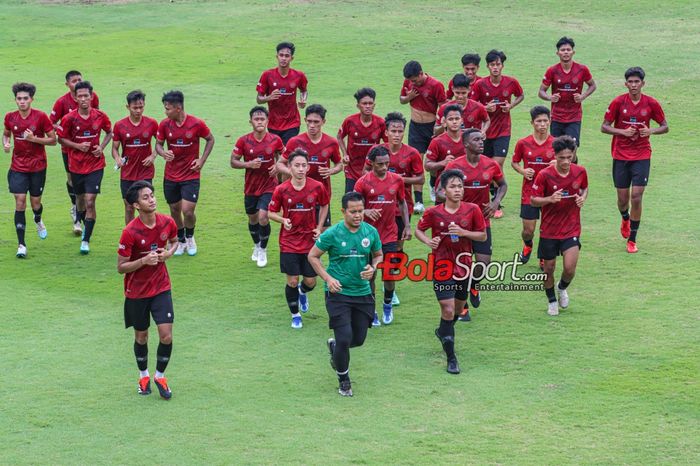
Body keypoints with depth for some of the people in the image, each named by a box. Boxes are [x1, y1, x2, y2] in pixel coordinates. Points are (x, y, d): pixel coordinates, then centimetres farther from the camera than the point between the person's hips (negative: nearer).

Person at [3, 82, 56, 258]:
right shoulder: (10, 117, -2)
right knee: (20, 203, -8)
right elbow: (6, 133, 18)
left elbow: (53, 140, -7)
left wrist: (34, 138, -20)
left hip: (37, 167, -1)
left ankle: (38, 220, 48)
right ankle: (21, 245, -5)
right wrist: (6, 143, -5)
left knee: (35, 202, 9)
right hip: (18, 167, 1)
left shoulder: (41, 117, -11)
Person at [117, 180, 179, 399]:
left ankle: (160, 376, 17)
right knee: (141, 336, 13)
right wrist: (144, 261, -28)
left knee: (166, 335, -7)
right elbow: (121, 267, -14)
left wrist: (169, 252, -6)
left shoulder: (167, 223, -9)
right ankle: (143, 375, 37)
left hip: (161, 288, 2)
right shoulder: (130, 232, -21)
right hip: (137, 291, -2)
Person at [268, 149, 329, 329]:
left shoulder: (317, 187, -7)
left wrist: (319, 227, 3)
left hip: (310, 241, 1)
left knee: (310, 282, 5)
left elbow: (324, 206, 12)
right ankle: (295, 315, 21)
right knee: (292, 281, -1)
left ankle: (303, 292, 43)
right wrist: (283, 220, -19)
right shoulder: (281, 189, -10)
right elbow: (272, 212, 2)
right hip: (289, 242, -1)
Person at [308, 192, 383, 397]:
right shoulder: (332, 233, -12)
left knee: (359, 339, 11)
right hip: (338, 293, -4)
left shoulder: (371, 232, -1)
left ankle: (334, 346, 46)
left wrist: (373, 268, -7)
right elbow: (312, 256, -1)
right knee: (344, 338, -10)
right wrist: (328, 278, -11)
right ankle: (343, 380, 14)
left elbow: (378, 255, 15)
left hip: (362, 293, 4)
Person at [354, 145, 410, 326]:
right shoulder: (363, 182, -8)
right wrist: (366, 212, -26)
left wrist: (407, 226, 7)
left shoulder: (397, 180, 1)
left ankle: (388, 305, 26)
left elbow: (402, 203, 13)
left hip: (390, 235, 2)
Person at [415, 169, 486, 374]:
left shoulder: (472, 210, -6)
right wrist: (428, 241, -16)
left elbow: (483, 236, 0)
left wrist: (463, 232, -18)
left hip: (463, 266, 3)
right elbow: (418, 230, 5)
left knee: (459, 308, 19)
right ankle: (451, 358, -4)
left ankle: (443, 331, 52)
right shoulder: (434, 213, -10)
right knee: (448, 309, -12)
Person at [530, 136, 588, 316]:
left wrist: (583, 198, -7)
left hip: (571, 229, 1)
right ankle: (552, 301, 33)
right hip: (549, 230, -1)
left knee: (570, 268, -9)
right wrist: (550, 199, -27)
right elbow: (533, 200, -8)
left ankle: (562, 288, 26)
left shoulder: (580, 172, -6)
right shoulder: (544, 175, -15)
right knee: (549, 268, 8)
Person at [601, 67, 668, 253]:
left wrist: (651, 131, -15)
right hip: (621, 156, 0)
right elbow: (604, 127, -2)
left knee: (636, 198, -7)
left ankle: (632, 240, 5)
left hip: (642, 156, 0)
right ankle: (625, 219, 44)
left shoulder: (651, 103, -4)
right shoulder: (618, 102, -6)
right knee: (623, 198, 7)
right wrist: (623, 132, -18)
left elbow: (665, 127, 6)